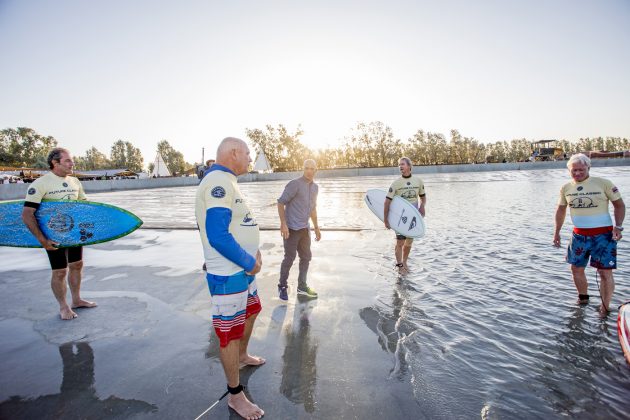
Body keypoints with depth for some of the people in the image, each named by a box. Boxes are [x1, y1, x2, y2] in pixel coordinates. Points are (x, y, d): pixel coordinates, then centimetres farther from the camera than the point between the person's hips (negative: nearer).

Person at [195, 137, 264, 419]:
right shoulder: (218, 183, -23)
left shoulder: (225, 182, 11)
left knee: (251, 310, 27)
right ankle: (235, 395, 22)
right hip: (228, 274, -11)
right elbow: (218, 237, -30)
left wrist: (253, 251, 7)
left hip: (242, 269, 11)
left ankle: (242, 356, 52)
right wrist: (250, 262, -18)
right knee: (230, 332, 4)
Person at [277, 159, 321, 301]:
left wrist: (316, 227, 20)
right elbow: (281, 203, -13)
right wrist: (283, 224, -21)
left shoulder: (315, 187, 11)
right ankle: (282, 286, 18)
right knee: (290, 258, 0)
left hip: (305, 229, 7)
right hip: (292, 228, -7)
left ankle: (302, 286, 26)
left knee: (306, 257, 13)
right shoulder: (294, 184, -11)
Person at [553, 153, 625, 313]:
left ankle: (605, 308, 10)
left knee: (605, 272, -4)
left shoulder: (603, 183, -7)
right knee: (576, 268, 12)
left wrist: (618, 227, -13)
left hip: (603, 235, -4)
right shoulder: (566, 188, 3)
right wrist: (557, 232, 11)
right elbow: (561, 210, 14)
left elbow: (619, 205, -1)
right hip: (579, 235, 4)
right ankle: (583, 298, 34)